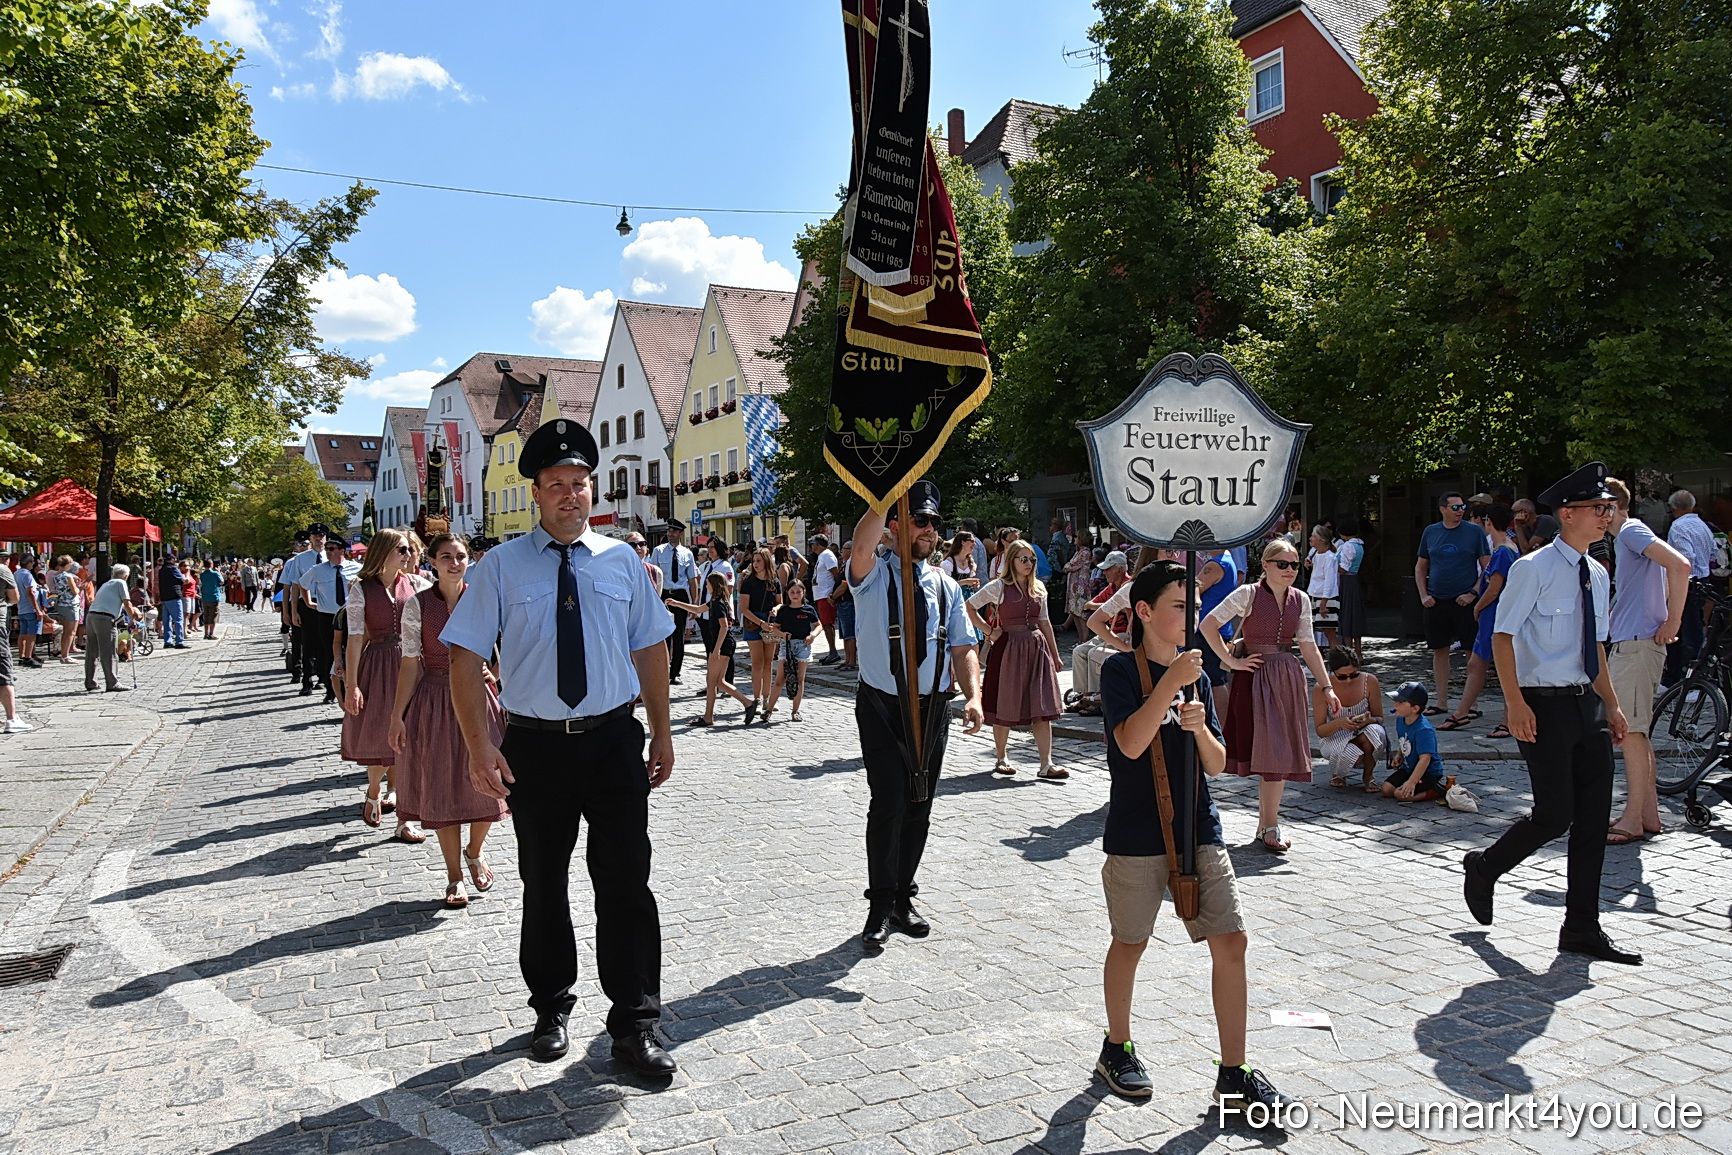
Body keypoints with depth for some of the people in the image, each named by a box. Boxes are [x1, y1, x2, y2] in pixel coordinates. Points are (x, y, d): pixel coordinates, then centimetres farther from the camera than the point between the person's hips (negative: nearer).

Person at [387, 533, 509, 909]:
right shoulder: (418, 604, -3)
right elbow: (411, 663, -3)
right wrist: (397, 715, -4)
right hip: (434, 700, -1)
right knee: (441, 790, 6)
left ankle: (474, 852, 32)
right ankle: (454, 877, 21)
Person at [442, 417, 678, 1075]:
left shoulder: (621, 561, 4)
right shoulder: (502, 566, -2)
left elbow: (651, 649, 9)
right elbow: (467, 658, -4)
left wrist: (661, 733, 7)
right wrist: (479, 746, -13)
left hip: (614, 742, 1)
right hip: (535, 747, 0)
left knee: (626, 883, 2)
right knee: (543, 886, 14)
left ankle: (634, 1025, 15)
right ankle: (551, 1010, 34)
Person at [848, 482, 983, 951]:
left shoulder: (946, 587, 9)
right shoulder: (874, 574, -5)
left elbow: (963, 648, 7)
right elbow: (862, 544, -29)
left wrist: (973, 696, -8)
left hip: (933, 708, 5)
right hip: (881, 706, -4)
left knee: (919, 807, 11)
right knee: (888, 803, -12)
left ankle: (902, 899, 27)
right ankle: (880, 908, 3)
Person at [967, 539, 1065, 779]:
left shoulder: (1038, 588, 12)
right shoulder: (999, 586, -4)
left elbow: (1044, 622, 17)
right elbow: (968, 606, -6)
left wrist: (1055, 655, 16)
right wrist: (989, 631, -7)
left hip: (1037, 648, 4)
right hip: (1009, 648, -4)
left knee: (1043, 708, -3)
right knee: (1005, 707, 5)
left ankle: (1046, 765, -4)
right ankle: (1001, 759, 20)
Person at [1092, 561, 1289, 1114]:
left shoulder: (1194, 671, 9)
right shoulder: (1121, 669, -8)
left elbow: (1217, 764, 8)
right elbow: (1131, 743, -23)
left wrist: (1200, 726, -13)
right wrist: (1171, 682, -27)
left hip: (1199, 828, 5)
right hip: (1137, 834, -5)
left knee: (1231, 941, 0)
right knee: (1130, 942, 10)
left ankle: (1234, 1074, 11)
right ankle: (1117, 1049, 31)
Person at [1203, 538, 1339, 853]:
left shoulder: (1300, 600, 9)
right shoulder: (1248, 594, -7)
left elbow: (1308, 646, 13)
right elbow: (1208, 625, -9)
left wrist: (1326, 687, 9)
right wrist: (1231, 662, -11)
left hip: (1289, 679, 5)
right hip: (1256, 676, -5)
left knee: (1283, 752, 5)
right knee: (1269, 750, -9)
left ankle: (1266, 824, 15)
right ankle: (1270, 827, -1)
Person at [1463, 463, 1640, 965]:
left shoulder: (1597, 574, 13)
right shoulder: (1534, 568, -9)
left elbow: (1597, 647, 21)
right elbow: (1502, 636, -12)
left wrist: (1612, 706, 15)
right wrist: (1516, 704, -19)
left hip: (1587, 704, 7)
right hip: (1545, 704, -7)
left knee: (1594, 818, 6)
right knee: (1554, 815, -6)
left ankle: (1582, 929, 15)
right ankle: (1483, 868, 21)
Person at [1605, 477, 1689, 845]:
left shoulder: (1632, 531, -10)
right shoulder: (1625, 536, 19)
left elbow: (1680, 566, -25)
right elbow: (1670, 576, 27)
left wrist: (1672, 622, -19)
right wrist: (1669, 621, 16)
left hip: (1637, 644, -10)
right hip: (1628, 644, 10)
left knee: (1630, 731, -7)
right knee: (1634, 731, 13)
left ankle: (1633, 820, -3)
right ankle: (1648, 814, 19)